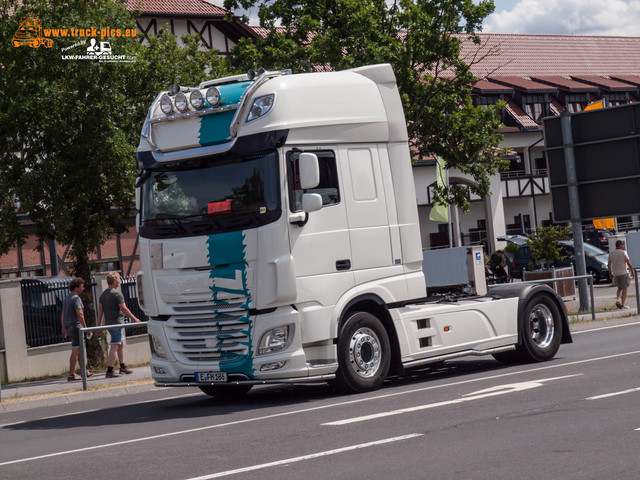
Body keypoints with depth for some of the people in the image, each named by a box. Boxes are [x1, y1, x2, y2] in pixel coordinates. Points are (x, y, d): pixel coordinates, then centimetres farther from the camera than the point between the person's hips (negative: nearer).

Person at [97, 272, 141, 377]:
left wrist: (99, 324, 13)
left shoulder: (103, 294, 11)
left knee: (122, 343, 19)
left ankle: (123, 367, 23)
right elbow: (124, 309, -14)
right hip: (117, 323, -9)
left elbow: (100, 310, 11)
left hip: (108, 323, 9)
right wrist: (134, 319, -5)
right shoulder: (117, 294, -14)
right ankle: (109, 371, -10)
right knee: (114, 347, -8)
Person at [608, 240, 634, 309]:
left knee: (620, 288, 19)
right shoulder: (623, 252, -9)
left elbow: (609, 264, 11)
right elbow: (628, 263, -11)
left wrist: (610, 273, 20)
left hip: (615, 274, 5)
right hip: (623, 273, -5)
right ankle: (623, 304, -1)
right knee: (624, 289, 3)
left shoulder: (611, 253, 7)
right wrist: (632, 271, -3)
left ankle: (618, 300, -3)